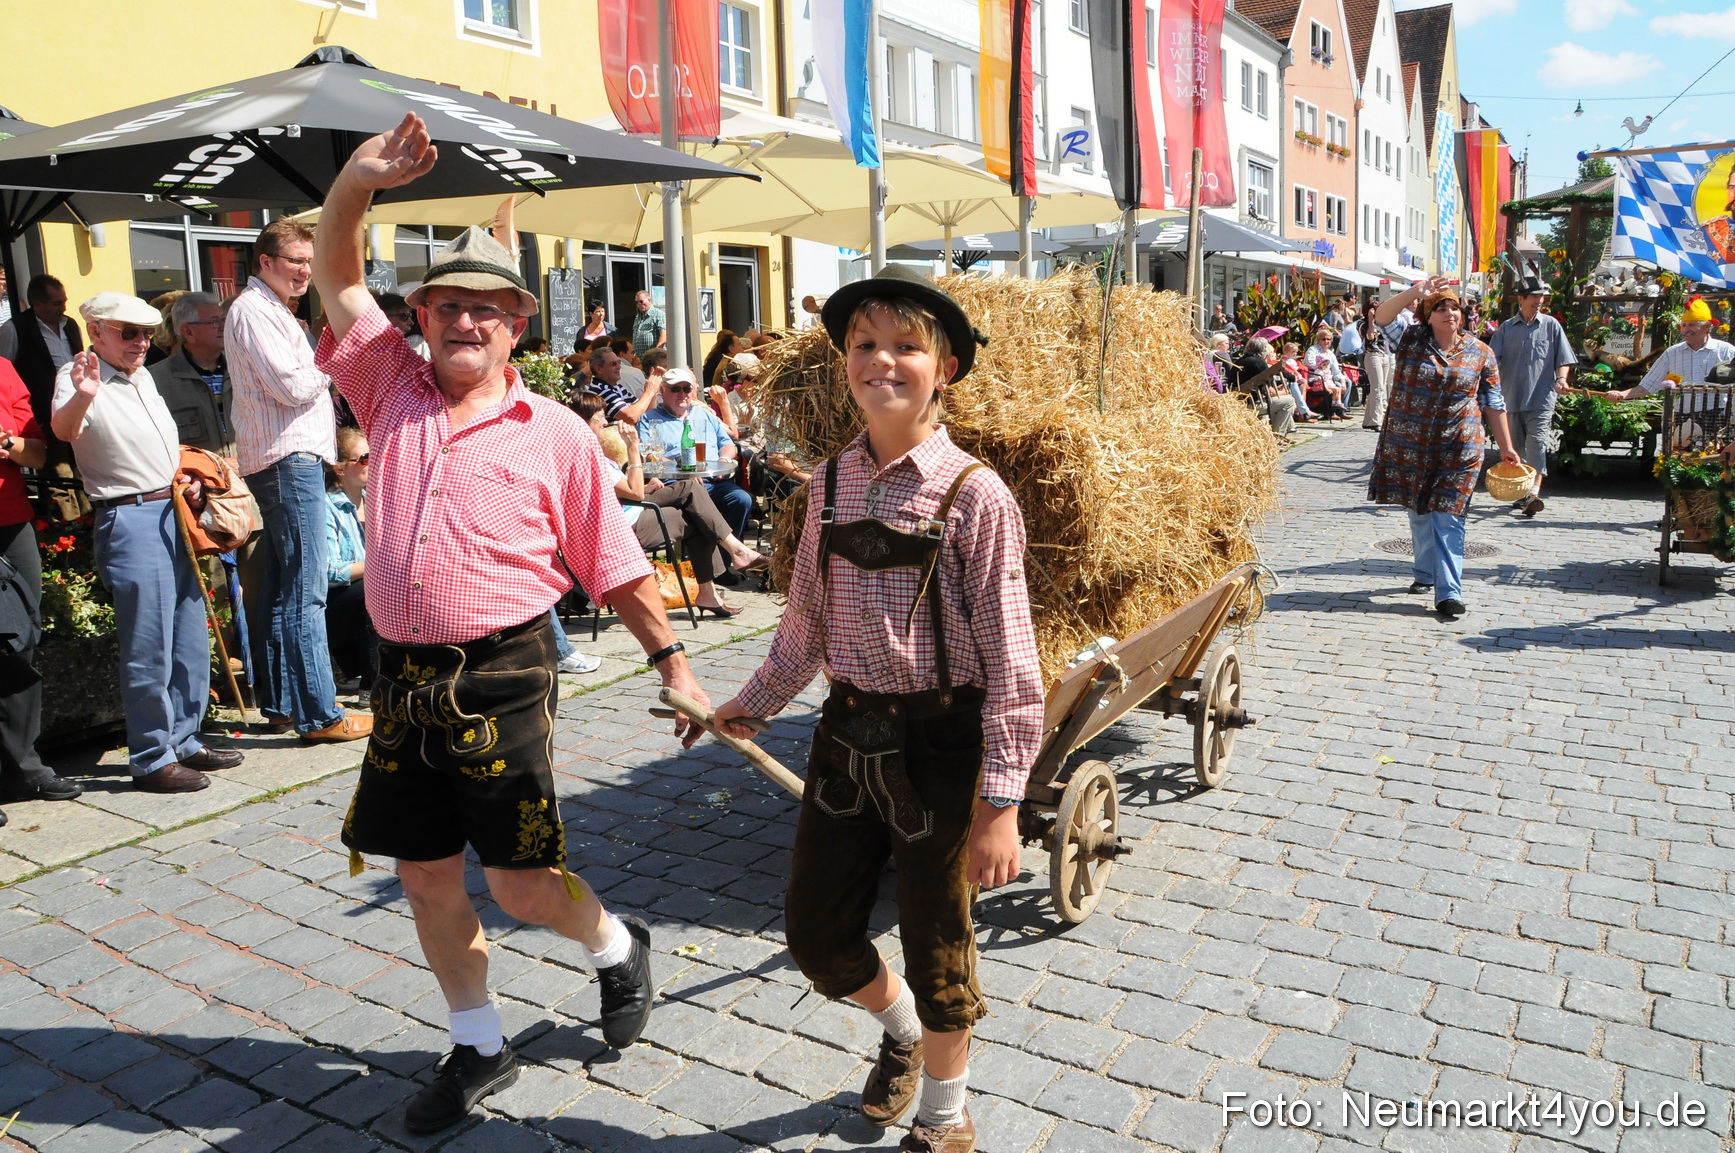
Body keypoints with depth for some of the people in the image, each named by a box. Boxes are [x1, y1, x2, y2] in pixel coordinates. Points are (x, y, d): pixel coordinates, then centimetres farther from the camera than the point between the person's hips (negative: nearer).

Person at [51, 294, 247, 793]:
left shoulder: (143, 377, 16)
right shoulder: (80, 376, -8)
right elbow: (63, 430, -29)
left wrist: (185, 482, 9)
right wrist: (81, 396, -50)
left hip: (174, 514, 8)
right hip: (131, 521, -8)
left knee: (190, 642, 13)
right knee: (149, 650, -4)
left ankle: (184, 741, 25)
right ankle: (152, 760, 7)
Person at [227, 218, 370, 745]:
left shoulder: (272, 310, 23)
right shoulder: (253, 311, -9)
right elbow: (294, 386, -17)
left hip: (289, 459, 11)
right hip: (288, 459, -11)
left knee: (279, 591, 13)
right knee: (305, 592, -10)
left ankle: (279, 704, 20)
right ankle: (320, 715, -8)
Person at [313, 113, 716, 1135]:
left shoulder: (555, 435, -2)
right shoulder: (394, 393, 8)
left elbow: (616, 570, -1)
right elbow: (336, 278, 9)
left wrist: (673, 661, -5)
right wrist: (359, 182, -6)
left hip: (502, 678, -4)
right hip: (404, 679, 5)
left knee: (522, 882, -1)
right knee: (427, 875, 13)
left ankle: (616, 945, 33)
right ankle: (481, 1048, 33)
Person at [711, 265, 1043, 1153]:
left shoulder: (973, 496, -14)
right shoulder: (832, 484, 2)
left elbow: (1007, 656, -14)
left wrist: (999, 803, -15)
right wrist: (754, 703, 23)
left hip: (938, 739, -5)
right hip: (847, 732, 5)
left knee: (936, 946, 12)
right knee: (815, 931, 15)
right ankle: (901, 1030, 49)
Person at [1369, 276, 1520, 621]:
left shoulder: (1481, 353, 3)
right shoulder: (1412, 340, 1)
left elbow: (1493, 404, 7)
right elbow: (1381, 317, -14)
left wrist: (1506, 448, 5)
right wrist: (1415, 292, -27)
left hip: (1458, 450, -1)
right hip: (1409, 446, 1)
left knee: (1448, 519, -7)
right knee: (1418, 514, 12)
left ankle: (1449, 592, -7)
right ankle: (1427, 574, 31)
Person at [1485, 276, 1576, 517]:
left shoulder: (1551, 325, 7)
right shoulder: (1506, 328, 10)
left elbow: (1564, 359, 6)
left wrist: (1561, 378, -13)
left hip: (1541, 397, -2)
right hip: (1512, 397, 3)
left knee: (1536, 443, -14)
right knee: (1517, 445, 10)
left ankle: (1535, 493, -22)